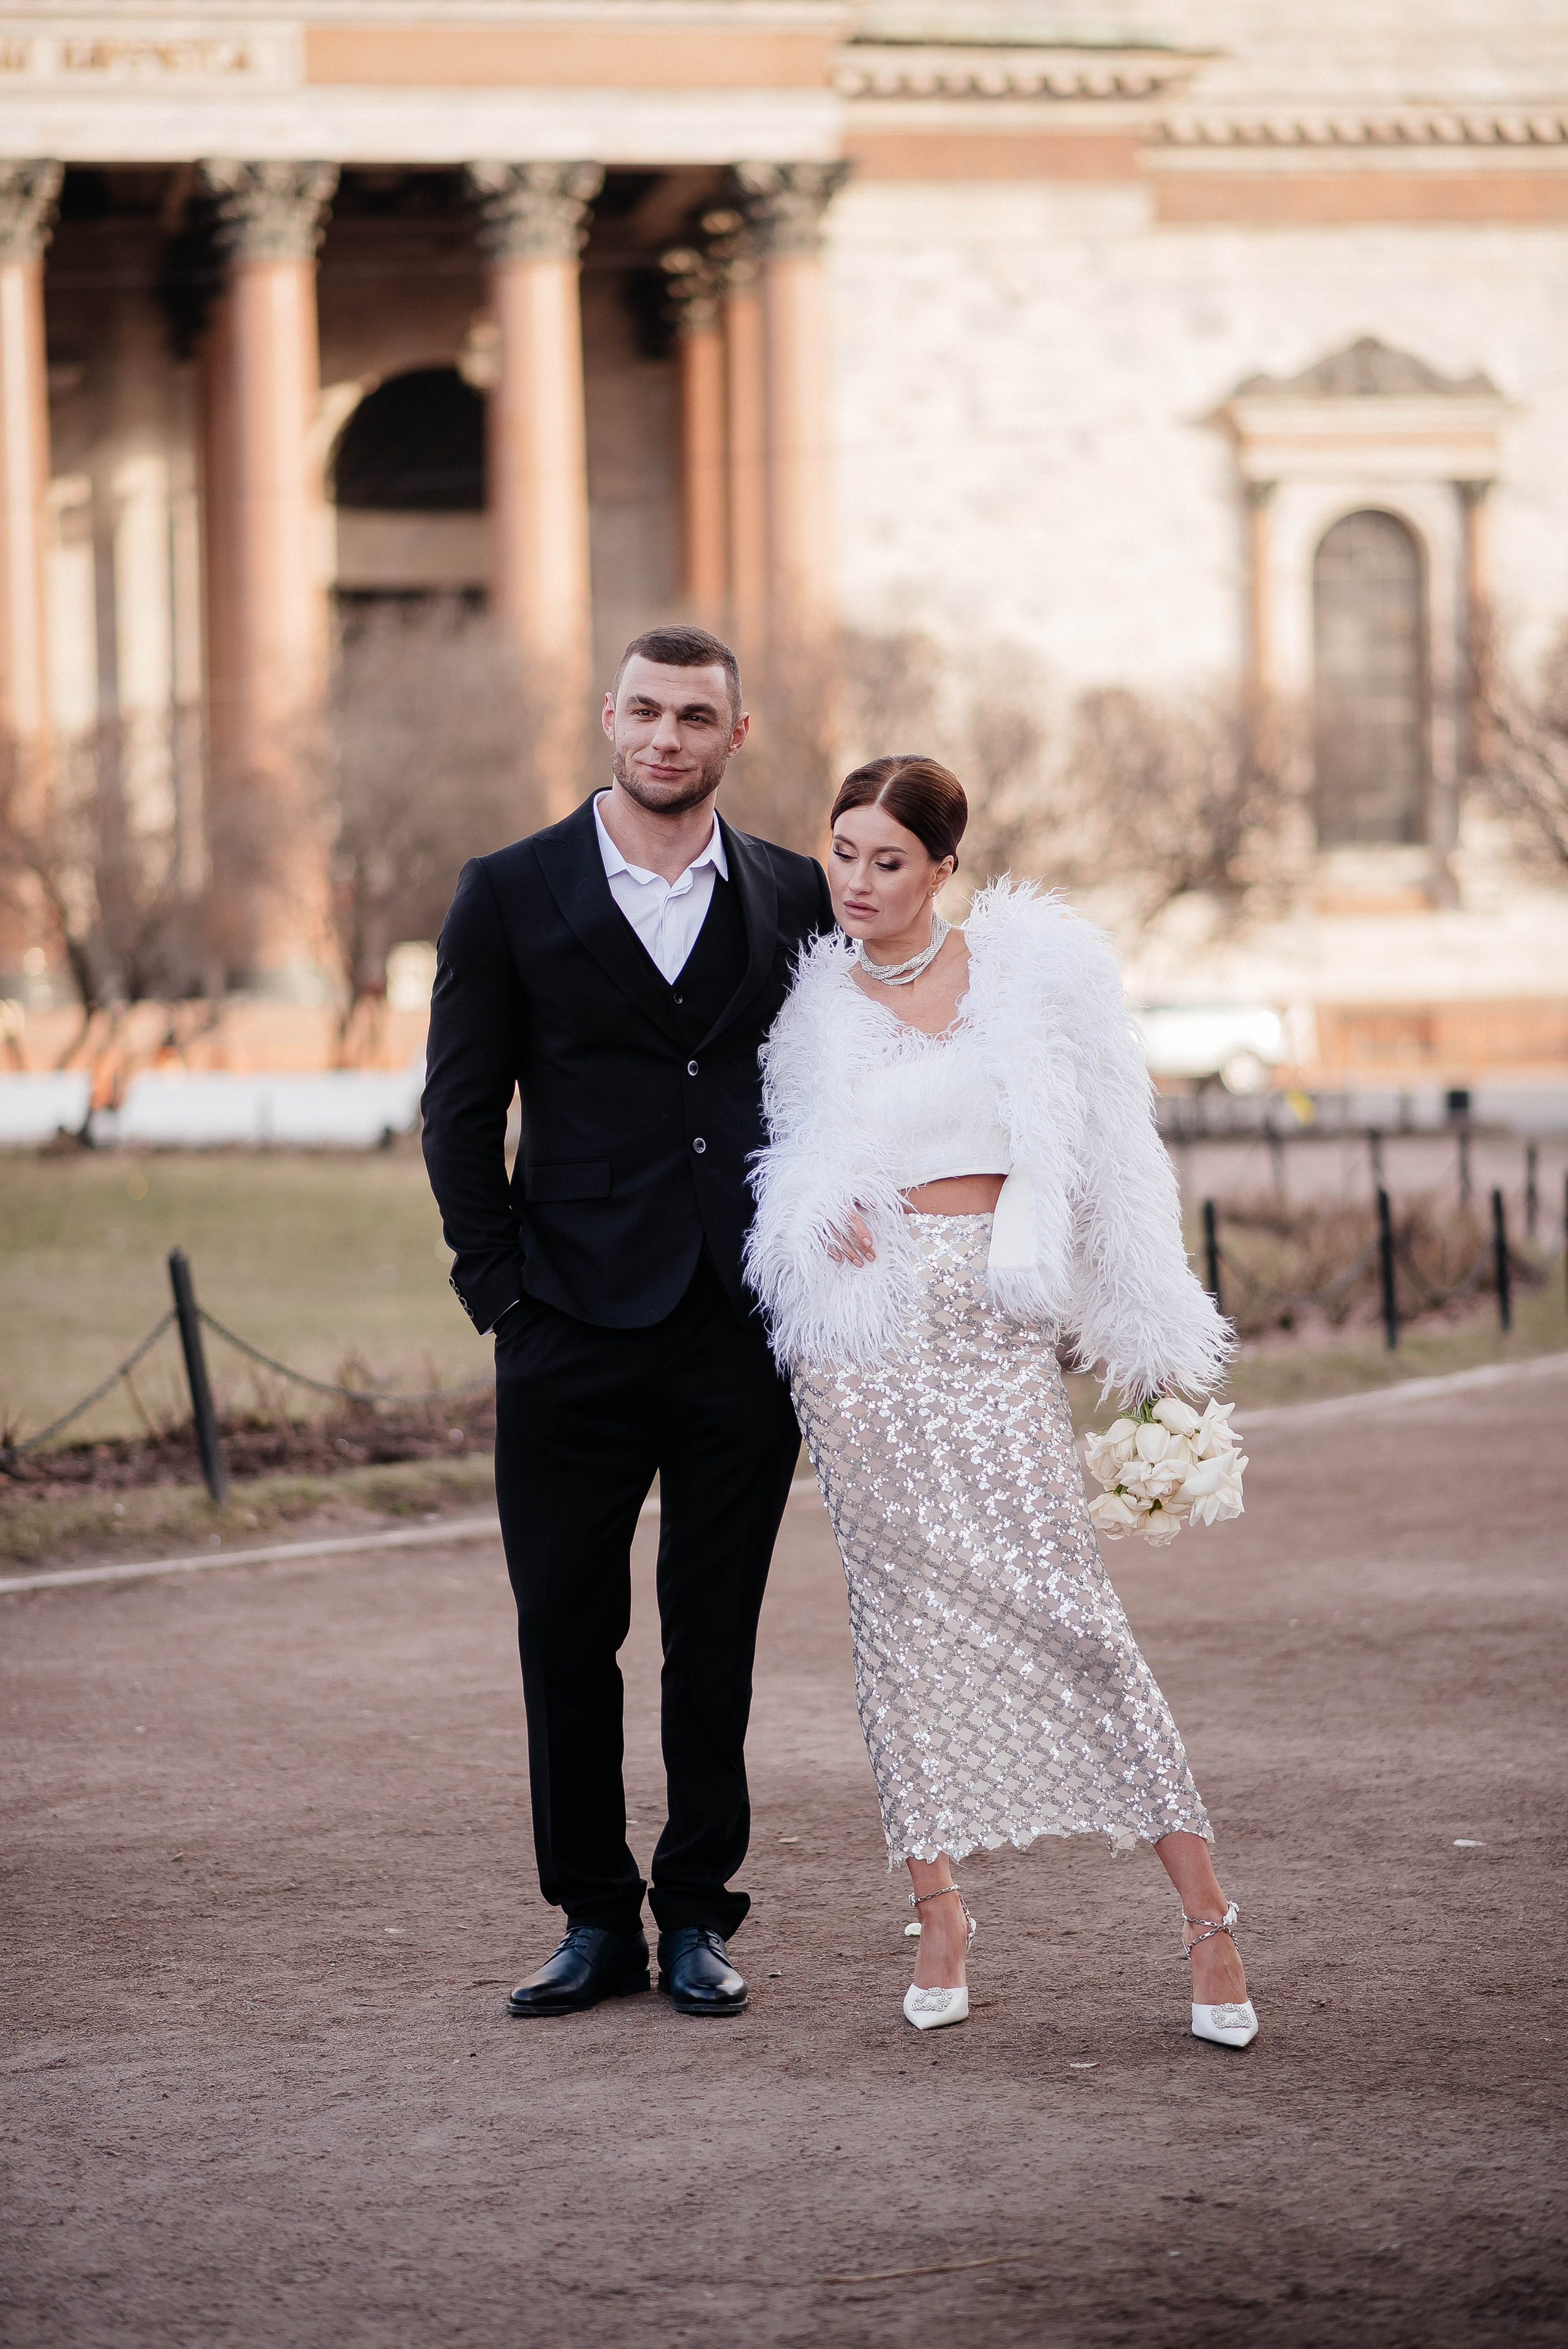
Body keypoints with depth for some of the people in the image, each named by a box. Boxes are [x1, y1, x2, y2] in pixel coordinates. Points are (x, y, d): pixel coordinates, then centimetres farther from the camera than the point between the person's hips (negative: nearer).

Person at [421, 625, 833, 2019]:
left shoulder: (794, 899, 9)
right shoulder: (513, 895, 4)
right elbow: (461, 1110, 4)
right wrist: (502, 1285, -3)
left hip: (746, 1330, 1)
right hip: (577, 1330, -1)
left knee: (718, 1638, 6)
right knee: (566, 1632, 2)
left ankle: (698, 1916, 15)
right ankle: (596, 1920, 13)